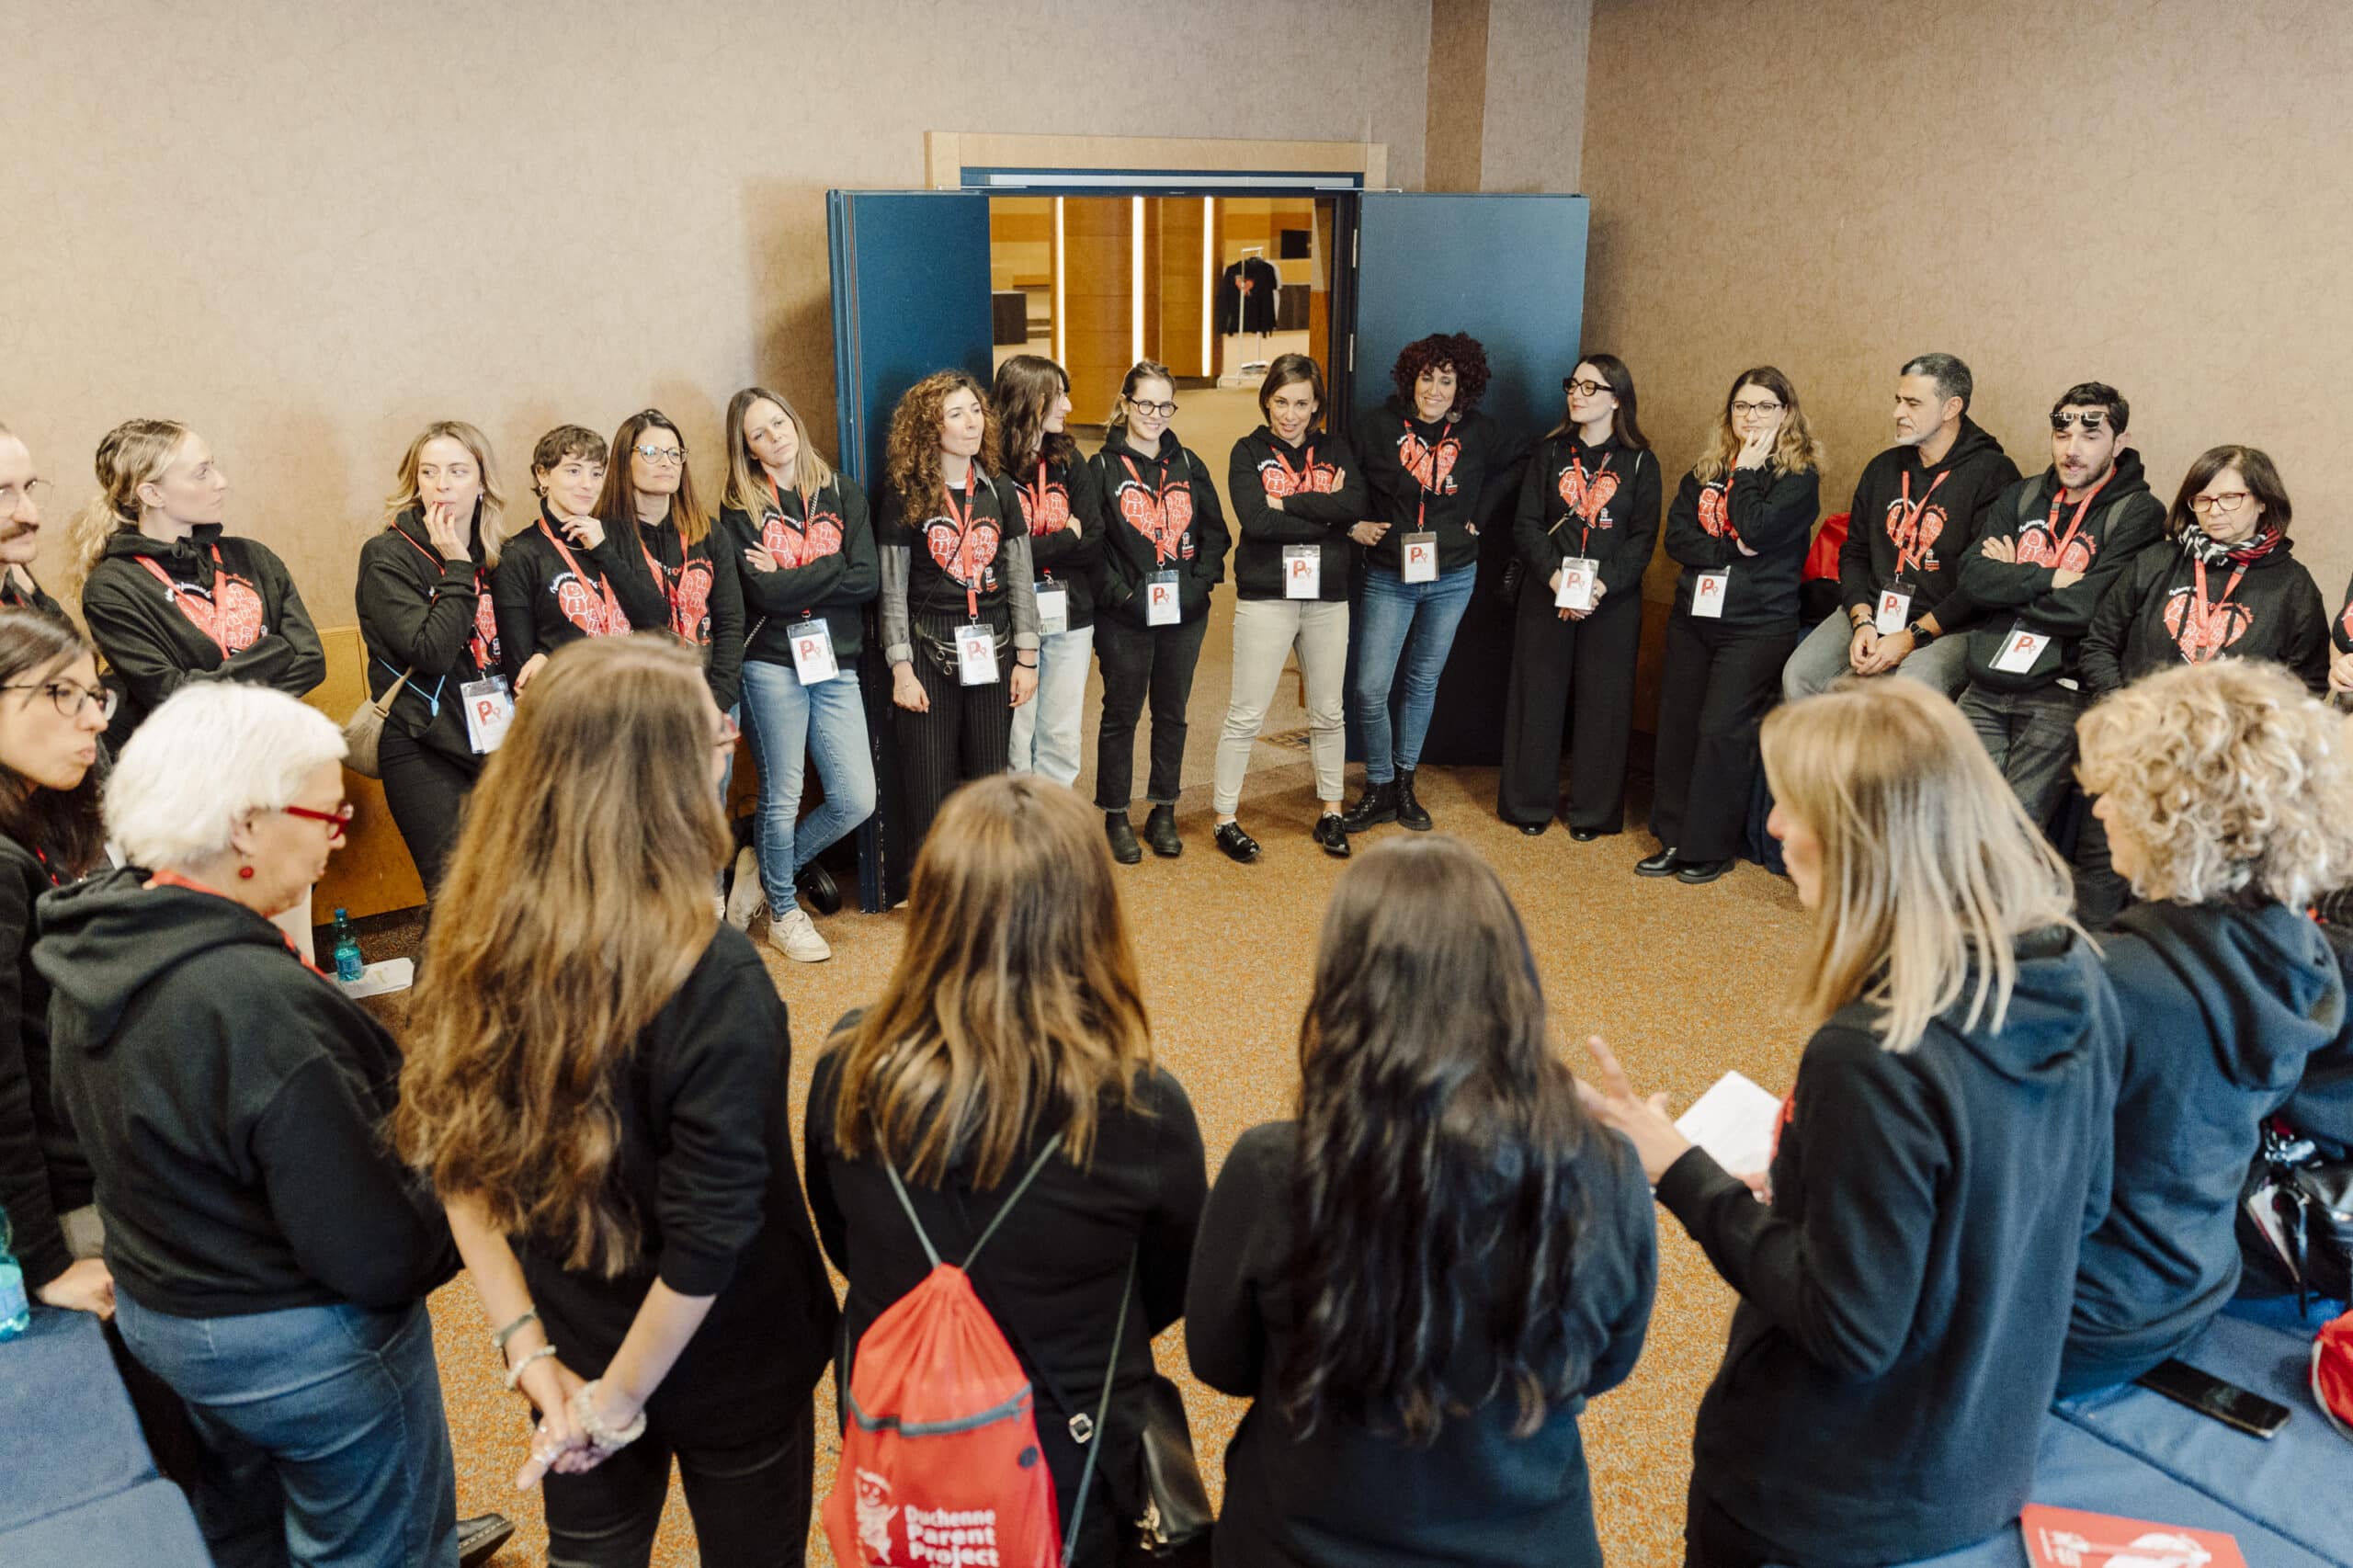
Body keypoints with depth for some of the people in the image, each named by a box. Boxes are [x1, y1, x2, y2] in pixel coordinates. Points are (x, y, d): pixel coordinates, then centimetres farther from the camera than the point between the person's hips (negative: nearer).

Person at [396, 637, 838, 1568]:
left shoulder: (481, 941, -13)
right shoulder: (713, 983, -31)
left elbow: (455, 1155, -5)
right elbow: (709, 1237, -28)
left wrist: (527, 1348, -2)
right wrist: (617, 1400, -14)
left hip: (577, 1344, 5)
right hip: (725, 1369, -5)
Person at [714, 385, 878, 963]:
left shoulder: (843, 493, 9)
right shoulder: (738, 510, 1)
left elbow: (868, 580, -3)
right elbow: (761, 594, -14)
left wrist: (787, 576, -7)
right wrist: (832, 570, -8)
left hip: (836, 666, 3)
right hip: (772, 664, -3)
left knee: (856, 800, -1)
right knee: (782, 796, 2)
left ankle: (766, 868, 23)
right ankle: (782, 911, 23)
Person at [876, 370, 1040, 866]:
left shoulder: (1000, 494, 7)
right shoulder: (905, 498, -3)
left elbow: (1020, 578, 8)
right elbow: (893, 591, -3)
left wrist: (1026, 658, 3)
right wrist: (901, 670, -8)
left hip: (992, 653, 3)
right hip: (930, 656, -3)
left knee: (989, 780, 8)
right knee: (931, 788, 0)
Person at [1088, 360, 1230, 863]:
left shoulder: (1188, 465, 9)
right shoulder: (1102, 467, -3)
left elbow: (1215, 532, 10)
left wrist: (1201, 582, -3)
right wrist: (1120, 592, -15)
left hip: (1184, 614, 4)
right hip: (1124, 618, -3)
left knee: (1171, 713, 12)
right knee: (1121, 714, 6)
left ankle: (1164, 812, 24)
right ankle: (1116, 817, 18)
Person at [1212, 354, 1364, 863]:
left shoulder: (1335, 449, 7)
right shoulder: (1249, 452, -1)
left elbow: (1355, 504, -12)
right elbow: (1256, 520, -17)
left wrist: (1287, 503, -16)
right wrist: (1325, 514, -13)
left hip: (1328, 599, 3)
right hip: (1265, 597, -3)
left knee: (1329, 711, 12)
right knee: (1246, 714, -2)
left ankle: (1330, 813, 26)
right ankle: (1225, 818, 9)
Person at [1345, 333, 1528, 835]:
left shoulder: (1478, 432, -2)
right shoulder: (1379, 426, -8)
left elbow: (1520, 460, 14)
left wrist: (1481, 514, 6)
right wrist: (1355, 524, -11)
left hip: (1452, 579, 2)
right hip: (1388, 578, -2)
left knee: (1424, 681, 13)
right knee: (1369, 690, -7)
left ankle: (1404, 783, 28)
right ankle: (1379, 788, 12)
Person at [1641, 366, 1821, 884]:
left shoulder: (1800, 476, -4)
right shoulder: (1706, 469, 11)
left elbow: (1757, 530, -20)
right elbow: (1676, 536, 0)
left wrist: (1746, 471, -10)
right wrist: (1731, 550, -14)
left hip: (1758, 626, -5)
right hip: (1693, 615, 6)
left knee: (1722, 730, -8)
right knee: (1677, 724, 6)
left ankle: (1710, 848, 4)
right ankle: (1674, 839, 16)